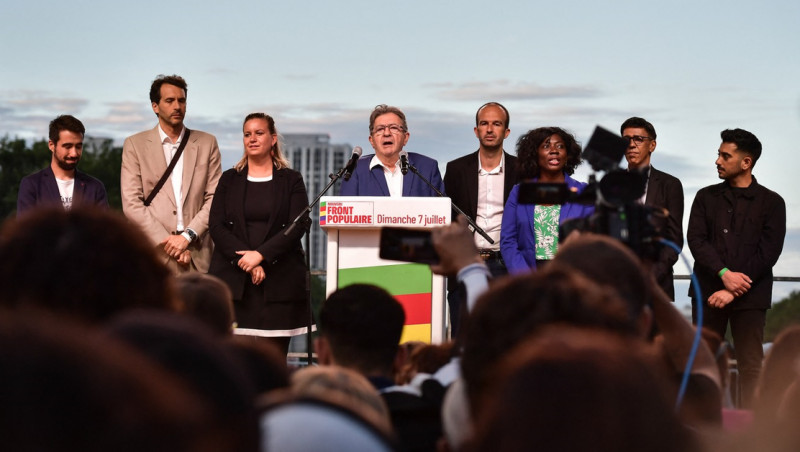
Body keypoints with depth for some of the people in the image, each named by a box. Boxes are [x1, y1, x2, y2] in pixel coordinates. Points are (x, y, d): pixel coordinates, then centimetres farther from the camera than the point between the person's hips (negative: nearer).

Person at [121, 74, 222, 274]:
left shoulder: (207, 143, 12)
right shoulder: (134, 145, 7)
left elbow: (214, 198, 6)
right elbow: (131, 204, 0)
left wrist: (187, 235, -7)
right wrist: (167, 242, -8)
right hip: (153, 255, -1)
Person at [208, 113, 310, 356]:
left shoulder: (291, 180, 10)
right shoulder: (229, 180, 14)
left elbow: (299, 226, -2)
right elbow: (216, 226, 5)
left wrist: (261, 254, -13)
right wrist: (245, 260, -9)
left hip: (279, 282, -1)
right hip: (233, 280, 1)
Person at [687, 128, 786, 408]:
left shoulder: (771, 202, 5)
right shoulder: (706, 197, 12)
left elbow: (768, 253, -3)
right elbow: (696, 240, 1)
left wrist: (733, 290, -11)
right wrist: (724, 273, -14)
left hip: (749, 295, -2)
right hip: (708, 291, 2)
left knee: (751, 365, -3)